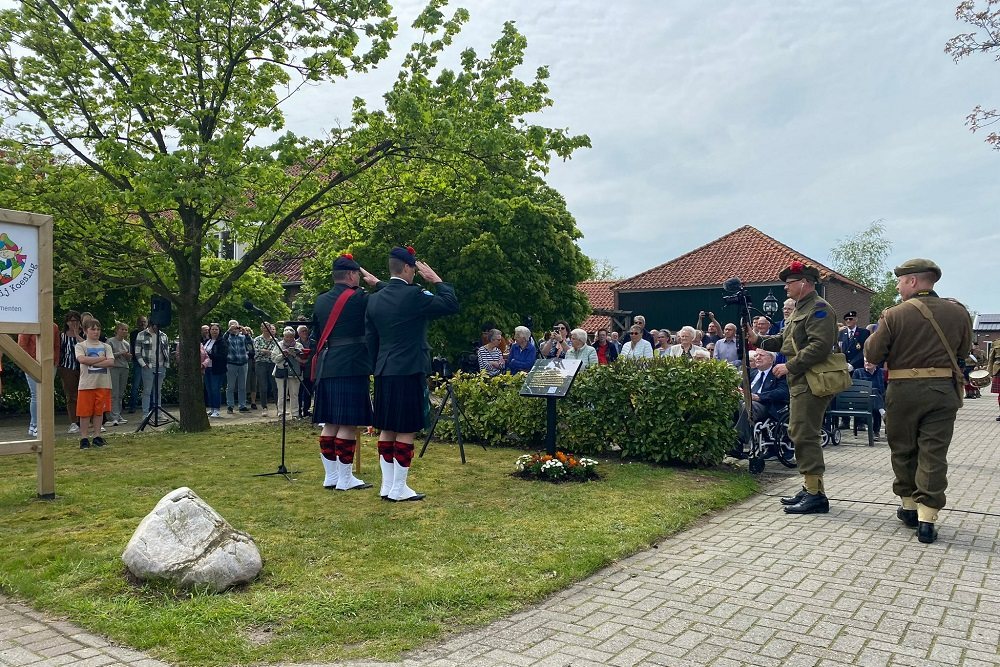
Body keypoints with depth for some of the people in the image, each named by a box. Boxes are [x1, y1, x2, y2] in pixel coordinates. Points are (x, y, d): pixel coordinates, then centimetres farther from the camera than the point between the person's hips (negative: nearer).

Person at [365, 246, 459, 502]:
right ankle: (398, 489, 4)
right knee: (405, 431, -1)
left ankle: (387, 485, 20)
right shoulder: (414, 294, -13)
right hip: (409, 373, -7)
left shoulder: (374, 300, 8)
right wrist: (436, 279, 0)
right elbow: (451, 305, -9)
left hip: (383, 374, 7)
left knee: (386, 430, 12)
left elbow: (370, 339, 12)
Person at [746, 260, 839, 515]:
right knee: (798, 434, 14)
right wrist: (758, 340, 7)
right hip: (800, 381, 11)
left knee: (804, 435, -10)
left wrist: (789, 366, -22)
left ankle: (816, 494, -5)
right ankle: (809, 487, 23)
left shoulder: (818, 309, -12)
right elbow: (783, 340, 22)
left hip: (811, 382, -11)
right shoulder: (801, 309, 21)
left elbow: (820, 346, -23)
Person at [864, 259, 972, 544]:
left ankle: (909, 506, 25)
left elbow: (872, 355, -7)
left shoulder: (894, 315, -10)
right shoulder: (958, 312, 0)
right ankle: (927, 518, 3)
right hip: (943, 391, 2)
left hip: (903, 391, -2)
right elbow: (963, 352, 14)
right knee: (933, 453, 4)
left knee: (903, 450, 15)